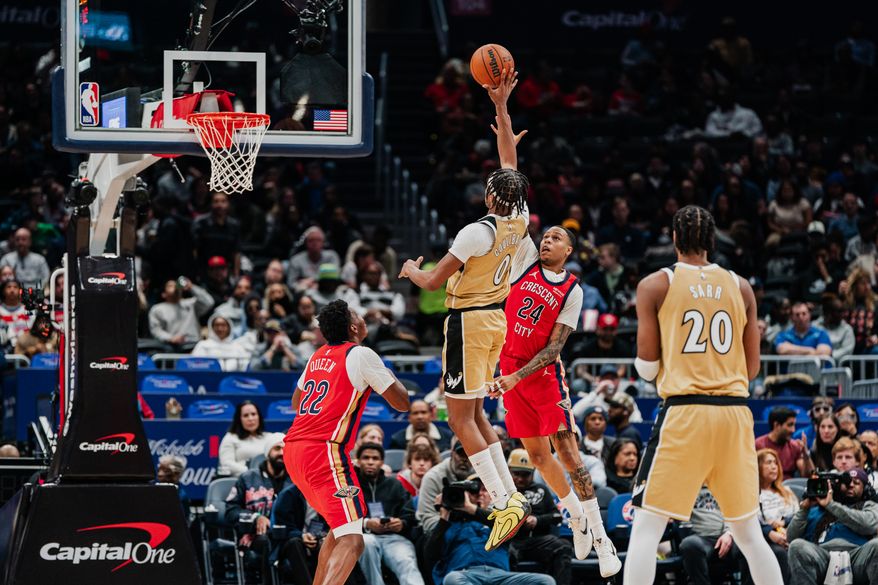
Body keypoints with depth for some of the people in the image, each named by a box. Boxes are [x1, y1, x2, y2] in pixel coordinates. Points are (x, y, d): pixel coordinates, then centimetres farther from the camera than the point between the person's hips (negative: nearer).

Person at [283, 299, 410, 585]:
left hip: (293, 448, 9)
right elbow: (403, 402, -1)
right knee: (352, 540, -15)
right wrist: (390, 375, 19)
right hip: (324, 451, -9)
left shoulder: (318, 356, 17)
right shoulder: (361, 355, -5)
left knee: (341, 527, 26)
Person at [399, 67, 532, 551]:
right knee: (474, 414, 18)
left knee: (461, 418, -5)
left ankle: (504, 502, -15)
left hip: (469, 321, -8)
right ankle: (511, 498, 12)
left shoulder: (478, 232, -21)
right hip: (495, 318, 8)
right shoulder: (519, 221, -1)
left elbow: (432, 281, -13)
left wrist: (411, 270, 9)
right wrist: (501, 106, 12)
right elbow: (511, 161, 12)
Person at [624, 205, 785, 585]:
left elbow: (647, 367, 1)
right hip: (735, 412, 3)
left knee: (646, 529, 0)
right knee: (748, 532, 14)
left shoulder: (655, 286, 1)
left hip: (684, 412, -3)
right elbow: (752, 369, 12)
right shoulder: (741, 288, 10)